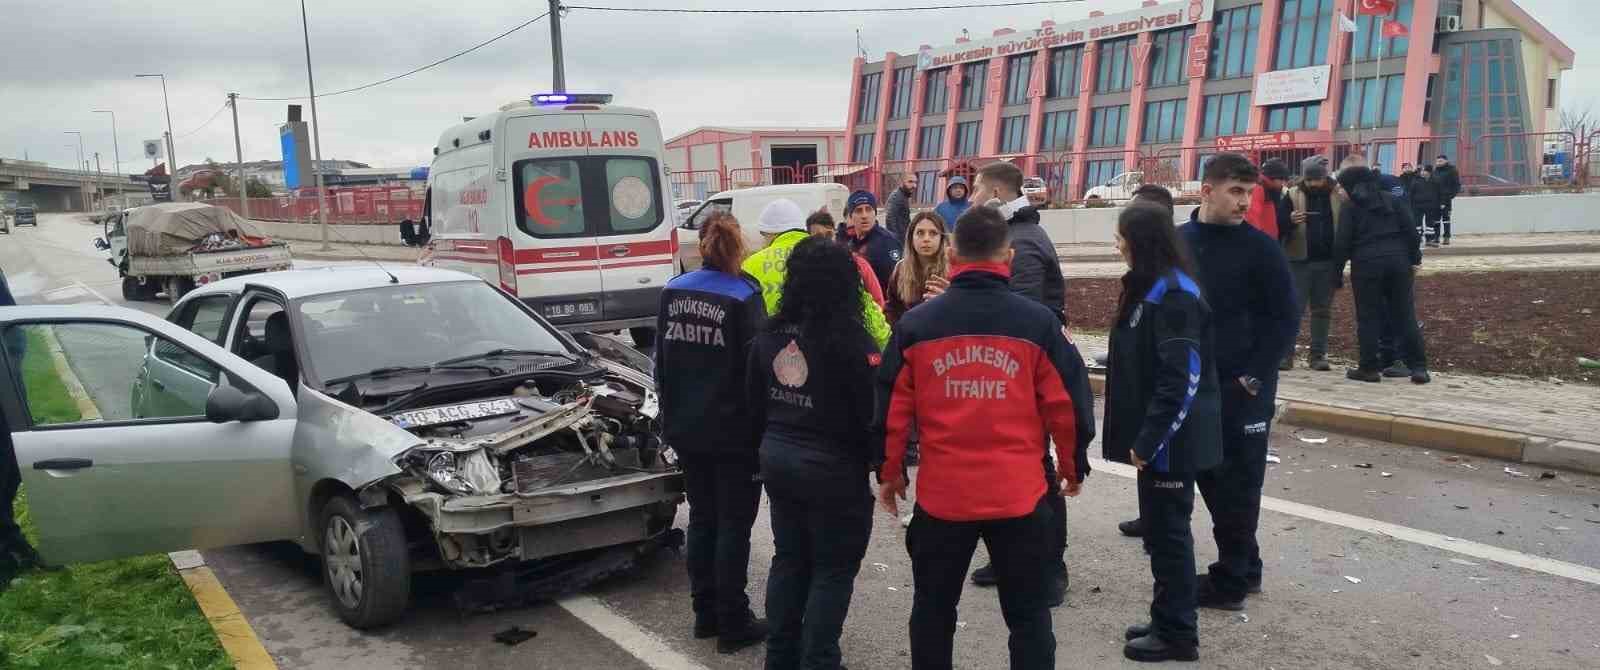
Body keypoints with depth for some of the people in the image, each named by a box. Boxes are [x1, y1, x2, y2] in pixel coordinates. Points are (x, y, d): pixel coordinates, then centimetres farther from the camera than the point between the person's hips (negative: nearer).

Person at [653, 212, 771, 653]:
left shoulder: (673, 291, 3)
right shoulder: (744, 297, -15)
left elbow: (662, 362, 9)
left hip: (688, 429, 6)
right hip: (734, 432, -6)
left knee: (702, 519, 17)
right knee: (733, 526, 4)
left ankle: (705, 613, 26)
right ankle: (733, 625, 11)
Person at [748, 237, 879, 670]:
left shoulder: (771, 332, 4)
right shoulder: (847, 333, -17)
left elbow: (756, 399, 12)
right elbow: (872, 405, -17)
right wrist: (884, 461, -4)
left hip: (777, 459, 7)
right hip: (833, 467, -6)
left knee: (789, 558, 18)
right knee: (833, 569, 6)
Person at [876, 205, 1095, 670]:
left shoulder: (915, 324, -3)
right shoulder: (1038, 322, -6)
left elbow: (891, 410, 2)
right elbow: (1067, 406, -2)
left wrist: (890, 472, 16)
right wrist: (1074, 467, 14)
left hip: (941, 494, 1)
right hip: (1019, 494, -1)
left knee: (933, 611, 19)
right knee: (1028, 615, 12)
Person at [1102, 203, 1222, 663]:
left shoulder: (1174, 294, -19)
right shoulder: (1149, 288, 11)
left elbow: (1182, 379, -23)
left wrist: (1148, 439, -21)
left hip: (1171, 438, -9)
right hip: (1158, 435, 9)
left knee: (1169, 531, 1)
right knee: (1159, 528, 16)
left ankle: (1178, 634, 13)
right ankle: (1166, 620, 28)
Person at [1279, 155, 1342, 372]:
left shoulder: (1338, 197, 4)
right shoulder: (1293, 196, -2)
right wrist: (1290, 220, -26)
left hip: (1327, 262, 2)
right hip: (1299, 261, -2)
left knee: (1323, 310, 8)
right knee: (1294, 308, -2)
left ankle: (1318, 355, 15)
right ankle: (1285, 354, 1)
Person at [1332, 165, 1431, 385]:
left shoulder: (1351, 207, 0)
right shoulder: (1393, 200, 12)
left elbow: (1342, 243, -4)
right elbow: (1411, 231, 6)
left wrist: (1337, 271, 2)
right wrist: (1414, 258, 12)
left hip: (1366, 264, -4)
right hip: (1398, 261, 4)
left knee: (1368, 317, 3)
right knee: (1405, 315, 7)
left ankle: (1369, 367, 4)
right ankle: (1418, 367, 5)